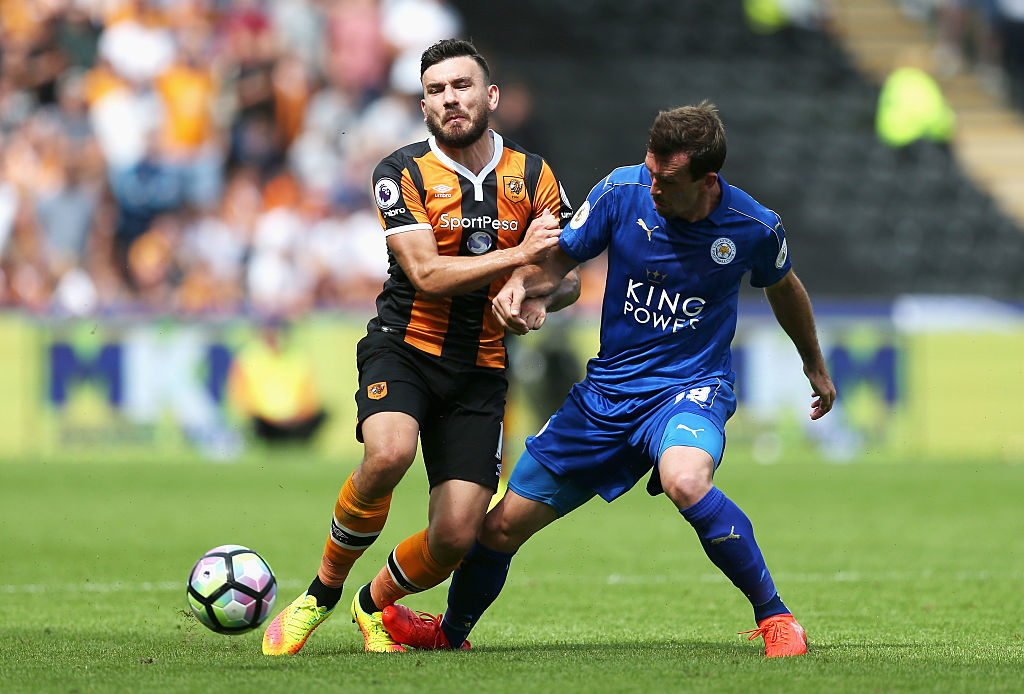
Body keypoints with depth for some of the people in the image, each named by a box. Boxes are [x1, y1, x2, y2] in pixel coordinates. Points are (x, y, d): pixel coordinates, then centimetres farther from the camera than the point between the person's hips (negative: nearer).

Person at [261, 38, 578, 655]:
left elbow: (567, 282, 8)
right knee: (388, 454, -35)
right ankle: (323, 591, -9)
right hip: (404, 349, -3)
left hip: (480, 371, 3)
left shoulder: (532, 176, 4)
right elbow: (427, 274, -16)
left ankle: (376, 604, 24)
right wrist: (520, 254, -20)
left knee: (457, 535, -10)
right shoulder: (402, 174, -6)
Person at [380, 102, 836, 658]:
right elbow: (559, 256, 2)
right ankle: (448, 632, 37)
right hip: (607, 391, 3)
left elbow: (783, 287, 11)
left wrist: (815, 366, 26)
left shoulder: (753, 227, -12)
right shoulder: (623, 192, -11)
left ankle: (774, 618, -24)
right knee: (503, 525, 6)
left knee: (685, 481, -40)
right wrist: (521, 284, -21)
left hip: (690, 388, -3)